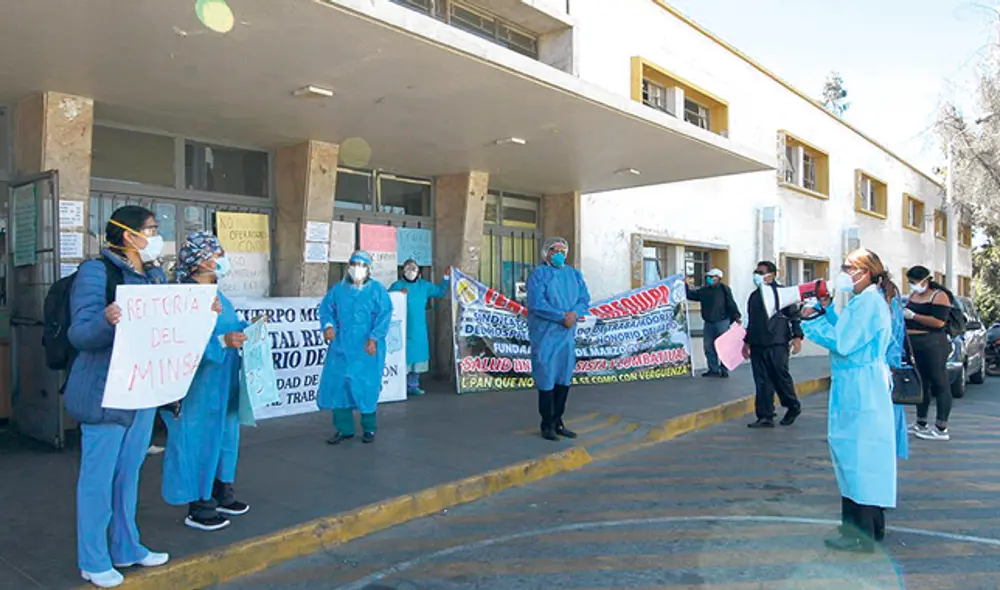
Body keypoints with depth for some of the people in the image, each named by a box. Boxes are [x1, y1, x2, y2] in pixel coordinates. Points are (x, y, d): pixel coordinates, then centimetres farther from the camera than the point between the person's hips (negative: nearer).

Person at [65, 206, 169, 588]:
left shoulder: (155, 275, 10)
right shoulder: (96, 272, -12)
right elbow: (79, 333, -18)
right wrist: (106, 320, -39)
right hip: (104, 392, -7)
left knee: (129, 472, 17)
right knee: (98, 475, 4)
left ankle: (125, 549, 31)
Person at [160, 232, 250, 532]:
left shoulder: (215, 294, 11)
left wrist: (248, 328, 5)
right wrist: (223, 341, -32)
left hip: (222, 385, 10)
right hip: (199, 387, -10)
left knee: (223, 434, 17)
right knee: (199, 439, 1)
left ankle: (221, 495, 32)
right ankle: (197, 508, 14)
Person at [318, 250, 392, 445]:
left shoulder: (377, 290, 0)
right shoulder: (338, 289, 11)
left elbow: (384, 315, -7)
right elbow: (326, 308, 10)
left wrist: (374, 338, -17)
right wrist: (328, 325, -10)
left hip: (366, 349, -3)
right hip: (341, 347, 3)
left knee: (366, 387, 0)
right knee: (337, 385, 1)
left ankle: (369, 428, 17)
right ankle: (344, 429, 14)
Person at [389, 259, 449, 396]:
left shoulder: (424, 285, 11)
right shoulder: (397, 285, -3)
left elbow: (441, 292, 18)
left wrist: (446, 277, 11)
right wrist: (399, 294, -23)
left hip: (419, 330, 5)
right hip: (403, 330, -5)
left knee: (417, 356, 8)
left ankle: (413, 385, 19)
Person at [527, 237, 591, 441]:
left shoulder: (574, 274, 13)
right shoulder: (538, 274, -6)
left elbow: (584, 299, 5)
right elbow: (536, 303, -17)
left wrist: (575, 313, -16)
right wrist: (562, 317, -21)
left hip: (567, 334, 6)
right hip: (545, 334, -6)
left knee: (564, 378, 11)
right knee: (546, 379, -1)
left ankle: (557, 422, 23)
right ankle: (547, 425, 10)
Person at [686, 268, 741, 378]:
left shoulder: (724, 289, -3)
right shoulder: (704, 290, 13)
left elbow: (731, 303, -8)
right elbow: (691, 295, 16)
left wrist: (736, 316, -15)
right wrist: (687, 285, 4)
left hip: (722, 322, -6)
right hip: (708, 323, 6)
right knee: (709, 347, 8)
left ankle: (724, 369, 4)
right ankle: (713, 369, 16)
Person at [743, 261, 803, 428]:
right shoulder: (754, 296, 17)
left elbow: (794, 315, -3)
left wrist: (797, 336, -10)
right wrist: (747, 342, 22)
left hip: (777, 345, -5)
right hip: (757, 346, 6)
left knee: (781, 377, 1)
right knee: (762, 382, 4)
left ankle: (793, 407, 26)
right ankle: (765, 417, 9)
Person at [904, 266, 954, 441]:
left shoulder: (939, 296, -9)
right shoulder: (913, 295, 16)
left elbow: (939, 322, -19)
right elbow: (910, 314, 27)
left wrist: (912, 315, -15)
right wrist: (902, 314, 6)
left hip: (933, 345, -9)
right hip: (915, 346, 9)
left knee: (940, 384, -4)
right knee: (921, 384, 14)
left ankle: (941, 430, -3)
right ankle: (921, 425, 23)